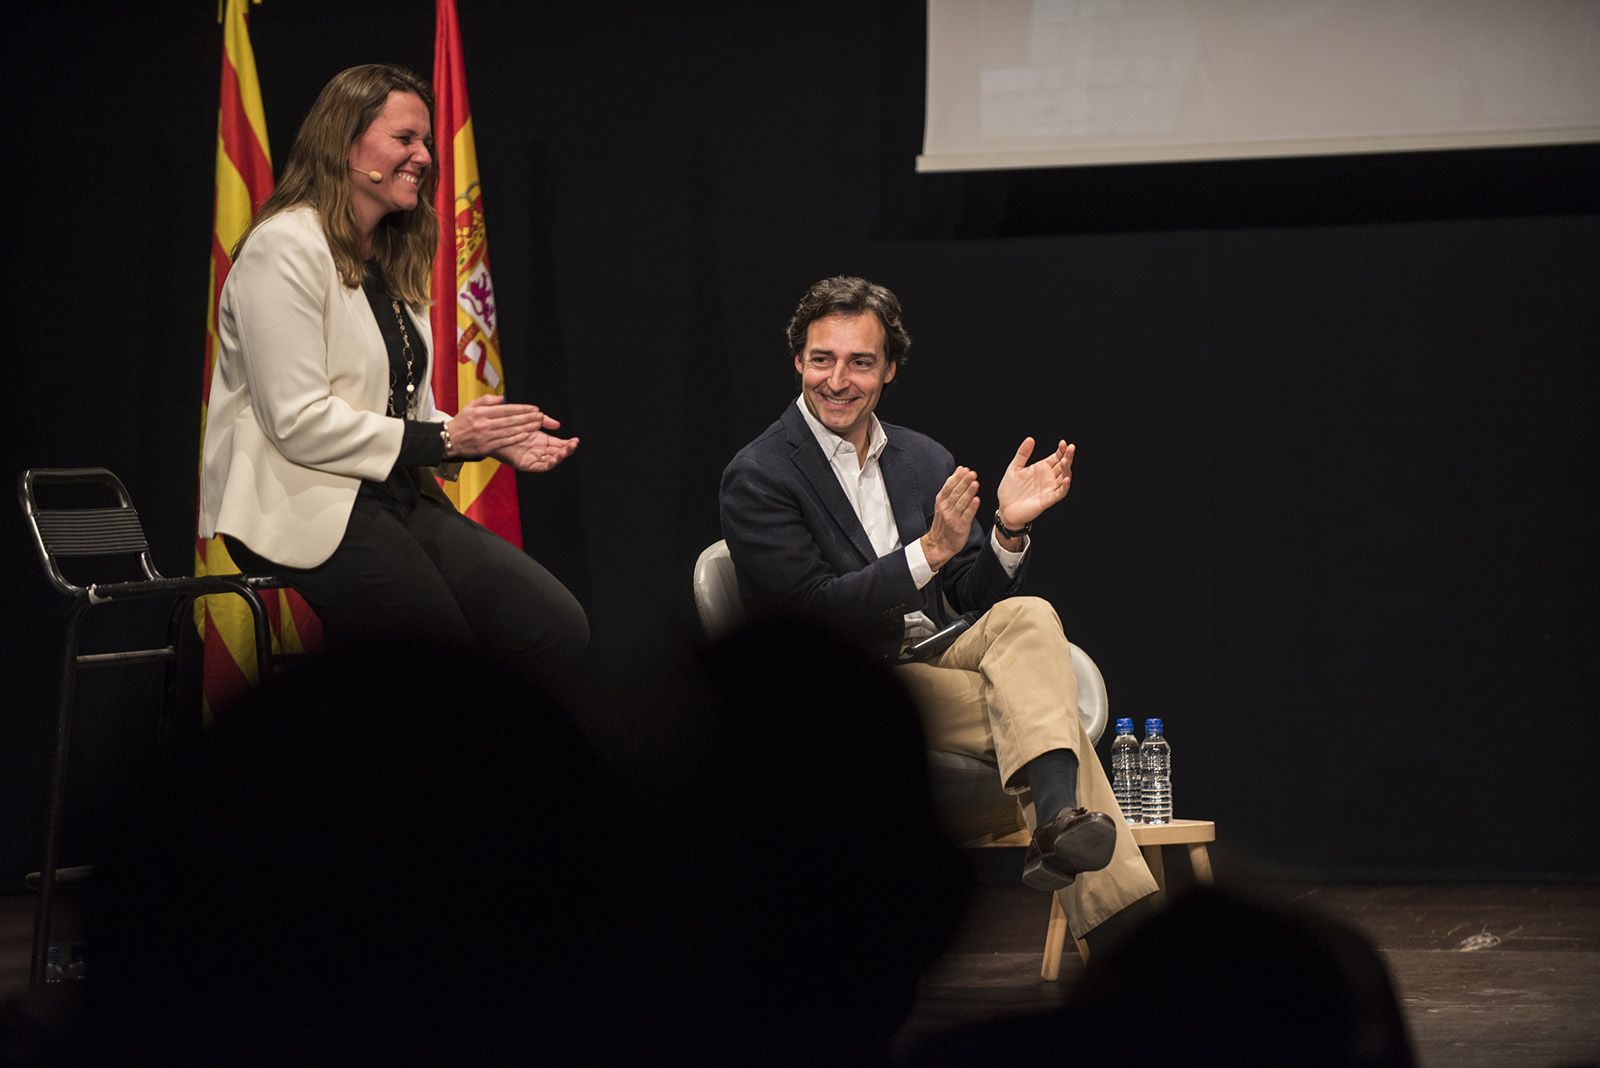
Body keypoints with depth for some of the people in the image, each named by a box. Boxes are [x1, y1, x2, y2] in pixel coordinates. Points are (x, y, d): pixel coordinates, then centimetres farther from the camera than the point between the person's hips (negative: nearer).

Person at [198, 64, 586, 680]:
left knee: (559, 630, -14)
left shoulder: (392, 259, 21)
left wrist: (495, 440, 1)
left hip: (398, 500, 8)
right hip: (306, 510, -8)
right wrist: (445, 439, -12)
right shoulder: (286, 247, -7)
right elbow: (299, 423, -16)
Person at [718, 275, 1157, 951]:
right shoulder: (758, 477, -4)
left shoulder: (926, 462, 15)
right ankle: (1116, 919, -37)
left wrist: (1009, 528, -9)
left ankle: (1058, 820, -49)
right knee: (1045, 707, -28)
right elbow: (813, 610, -15)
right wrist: (930, 552, -23)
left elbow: (977, 603, 12)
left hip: (938, 660, 6)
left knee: (1029, 617, -28)